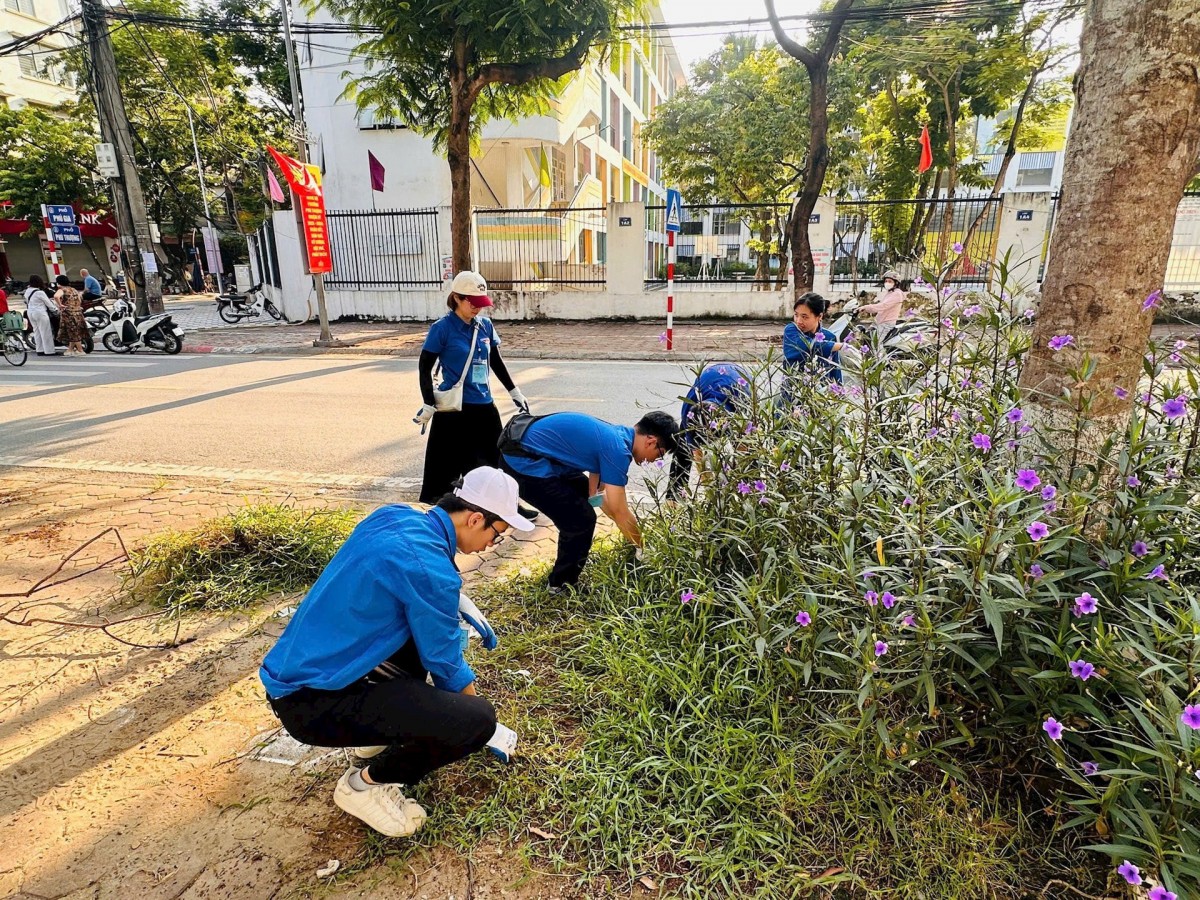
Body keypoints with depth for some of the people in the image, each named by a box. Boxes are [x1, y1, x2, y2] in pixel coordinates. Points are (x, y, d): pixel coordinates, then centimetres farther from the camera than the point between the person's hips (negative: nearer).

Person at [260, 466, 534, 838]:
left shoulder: (396, 516, 0)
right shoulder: (428, 567, -24)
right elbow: (446, 666, -11)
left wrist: (464, 606, 15)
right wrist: (488, 729, 5)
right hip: (311, 703, -9)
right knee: (477, 719, -19)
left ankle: (389, 727, 23)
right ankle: (365, 784, 4)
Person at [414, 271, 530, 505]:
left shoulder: (485, 326, 5)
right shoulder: (442, 328, -9)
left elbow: (496, 362, 16)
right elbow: (424, 367, -6)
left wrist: (515, 392, 17)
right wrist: (428, 406, -10)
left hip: (484, 406, 6)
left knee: (493, 462, 17)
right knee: (447, 467, 2)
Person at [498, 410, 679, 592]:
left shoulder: (614, 435, 11)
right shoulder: (617, 449, -18)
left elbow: (596, 494, 20)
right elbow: (619, 512, -11)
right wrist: (643, 547, 3)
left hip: (526, 447, 11)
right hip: (522, 461, -11)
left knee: (582, 488, 26)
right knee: (581, 520, -7)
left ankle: (573, 562, 39)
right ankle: (563, 583, 15)